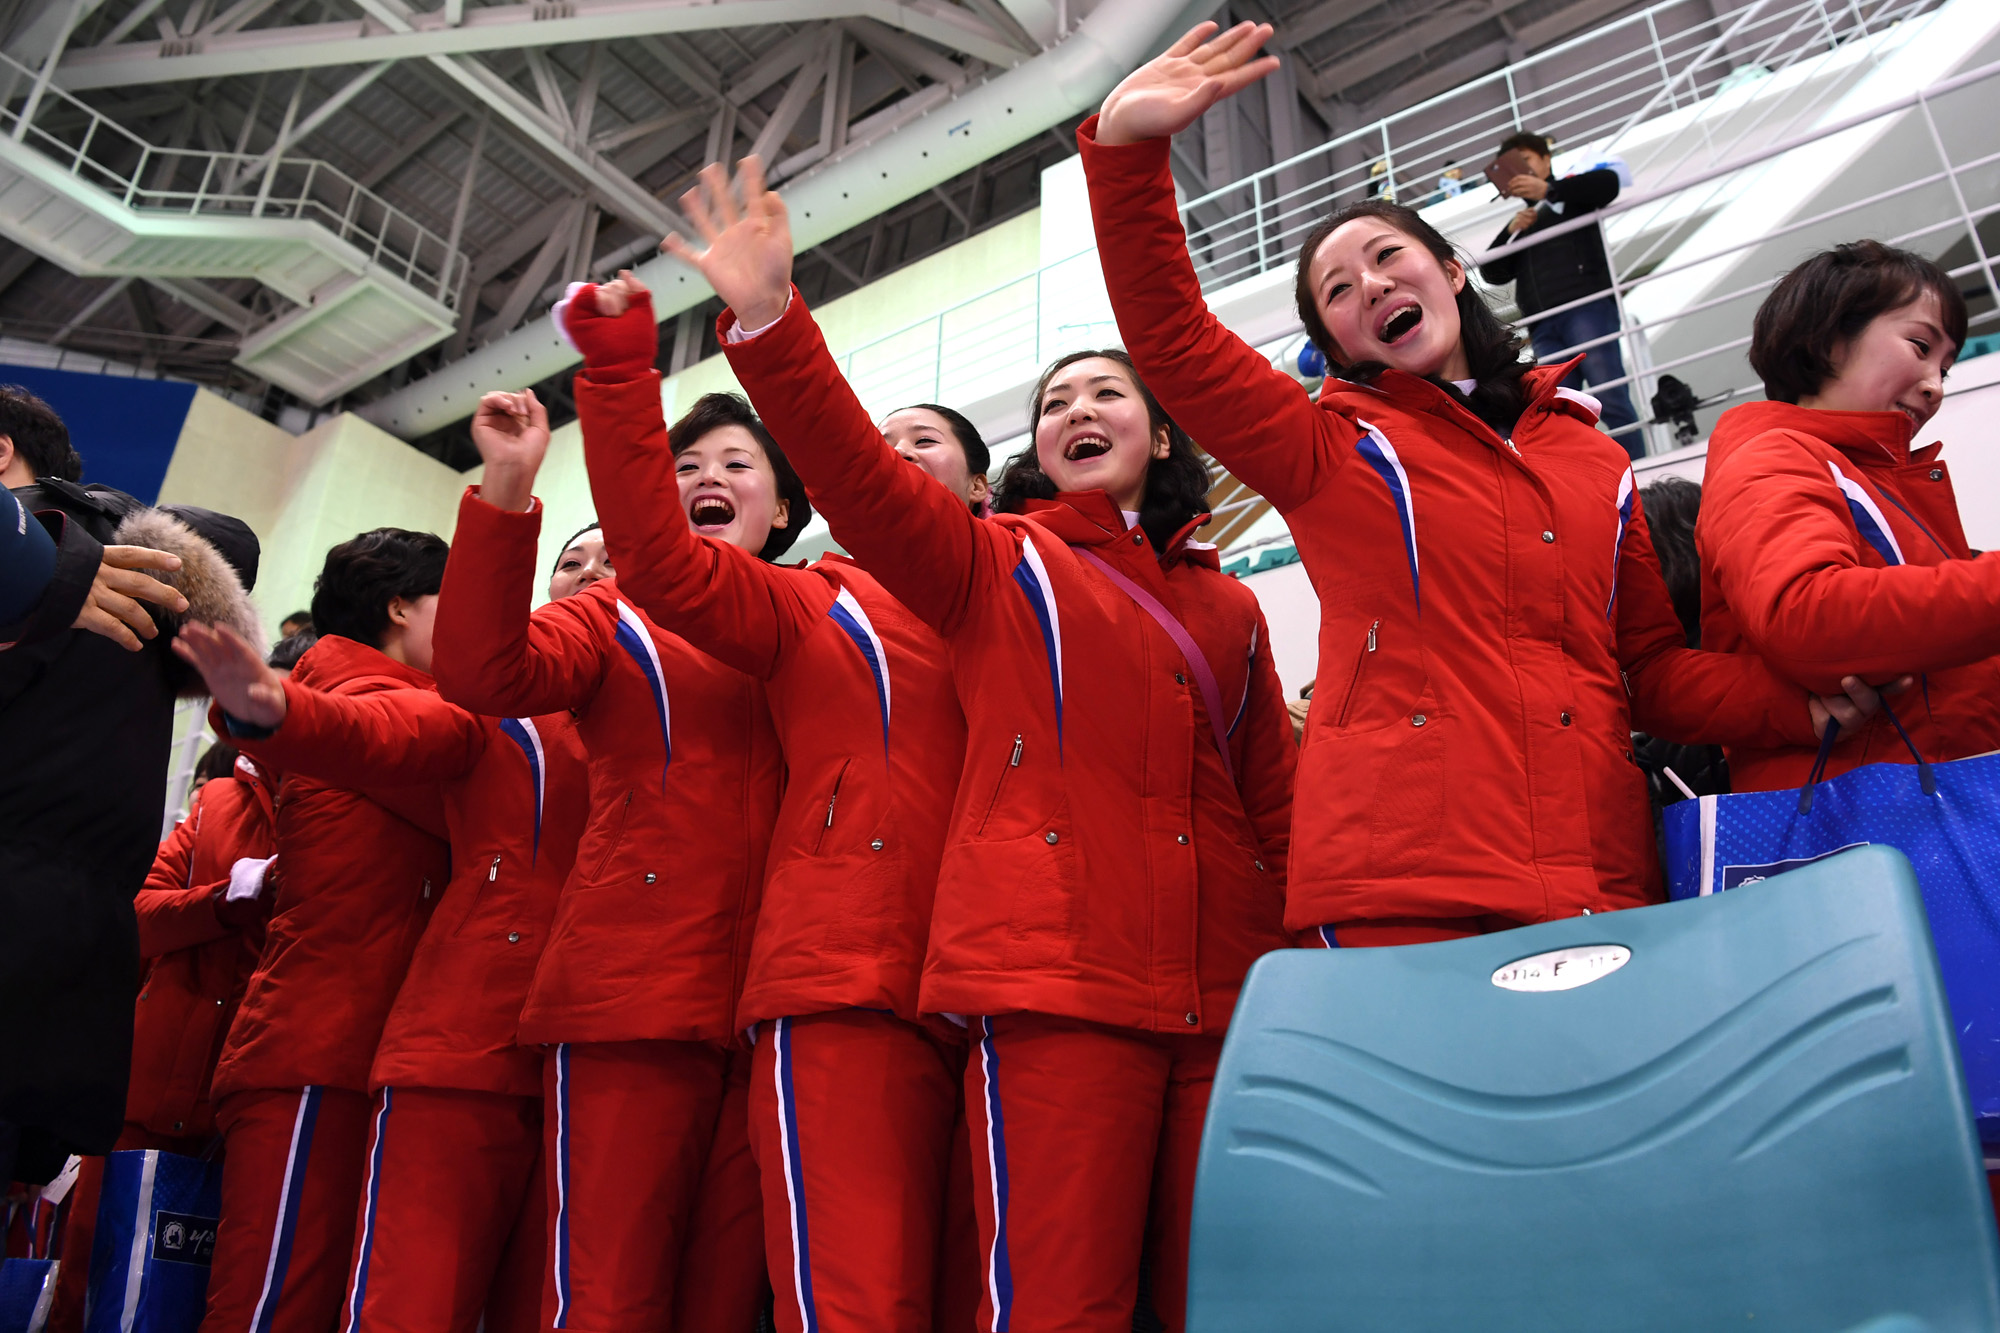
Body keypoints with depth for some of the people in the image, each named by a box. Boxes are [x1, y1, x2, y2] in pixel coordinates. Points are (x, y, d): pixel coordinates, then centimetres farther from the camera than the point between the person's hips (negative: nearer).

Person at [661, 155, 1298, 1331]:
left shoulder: (1228, 606, 21)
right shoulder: (999, 566, 13)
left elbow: (1275, 806, 21)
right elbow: (858, 474, -4)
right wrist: (770, 324, -16)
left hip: (1224, 994, 4)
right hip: (1056, 978, -4)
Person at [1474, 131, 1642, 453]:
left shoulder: (1571, 193, 17)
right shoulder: (1520, 222, 30)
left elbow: (1608, 183, -5)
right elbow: (1493, 274, 19)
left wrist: (1548, 189, -11)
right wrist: (1511, 232, 4)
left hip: (1586, 306, -5)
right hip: (1544, 325, 5)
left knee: (1611, 400, -14)